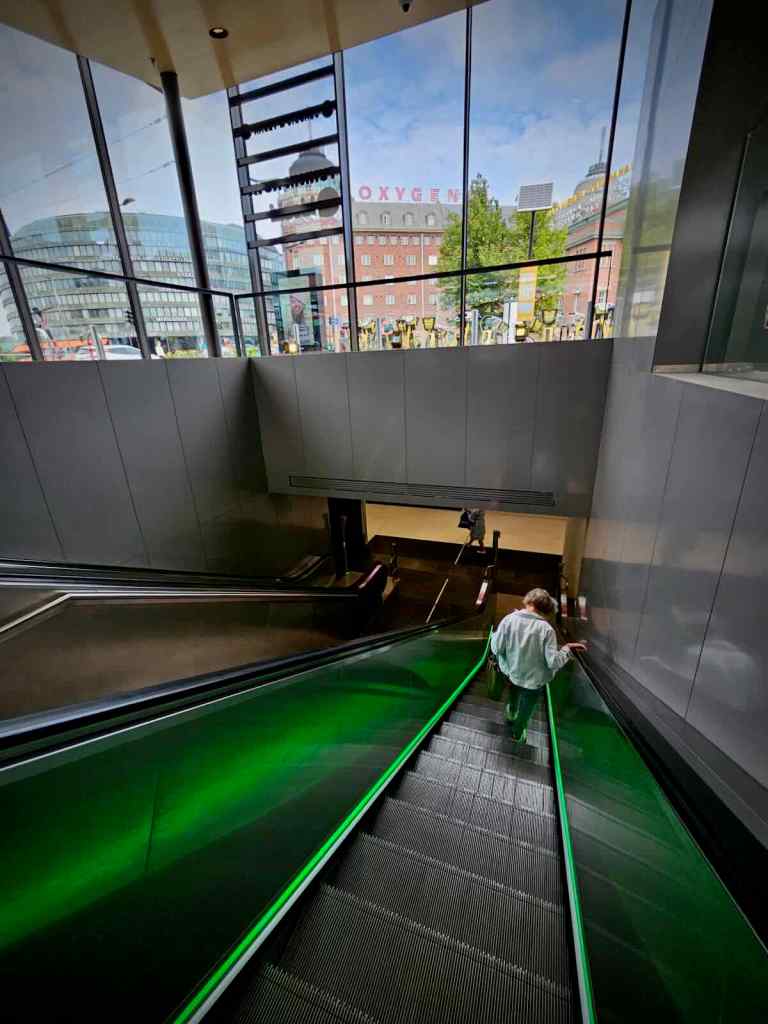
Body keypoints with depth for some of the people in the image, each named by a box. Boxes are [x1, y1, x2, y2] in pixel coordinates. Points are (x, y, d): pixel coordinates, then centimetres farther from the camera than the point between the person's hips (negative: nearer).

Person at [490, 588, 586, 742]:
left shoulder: (508, 619, -23)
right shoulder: (546, 629, -27)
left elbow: (496, 648, -17)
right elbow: (553, 662, -24)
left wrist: (495, 634, 4)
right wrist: (568, 649, -7)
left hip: (511, 673, 2)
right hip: (533, 679, -2)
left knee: (514, 697, 36)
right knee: (525, 709, 27)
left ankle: (511, 714, 66)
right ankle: (517, 734, 51)